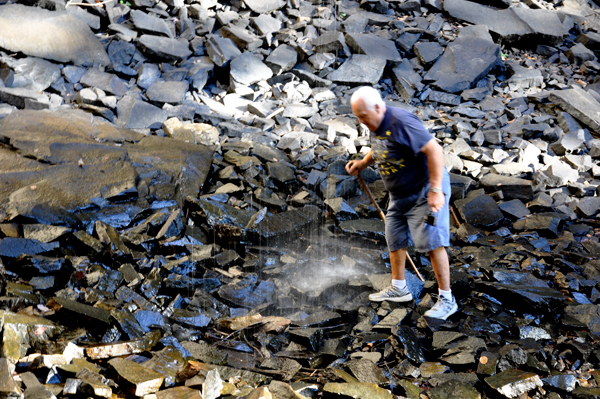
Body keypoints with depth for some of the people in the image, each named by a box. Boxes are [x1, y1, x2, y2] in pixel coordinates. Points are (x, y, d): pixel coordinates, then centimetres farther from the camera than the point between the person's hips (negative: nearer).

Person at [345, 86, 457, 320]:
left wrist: (436, 190, -31)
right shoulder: (376, 125, 4)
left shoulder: (401, 122, -26)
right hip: (399, 195, 10)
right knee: (394, 240, 15)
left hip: (424, 190, -10)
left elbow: (434, 150, -29)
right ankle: (398, 288, 32)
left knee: (431, 242, -11)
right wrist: (362, 163, 8)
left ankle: (446, 299, -2)